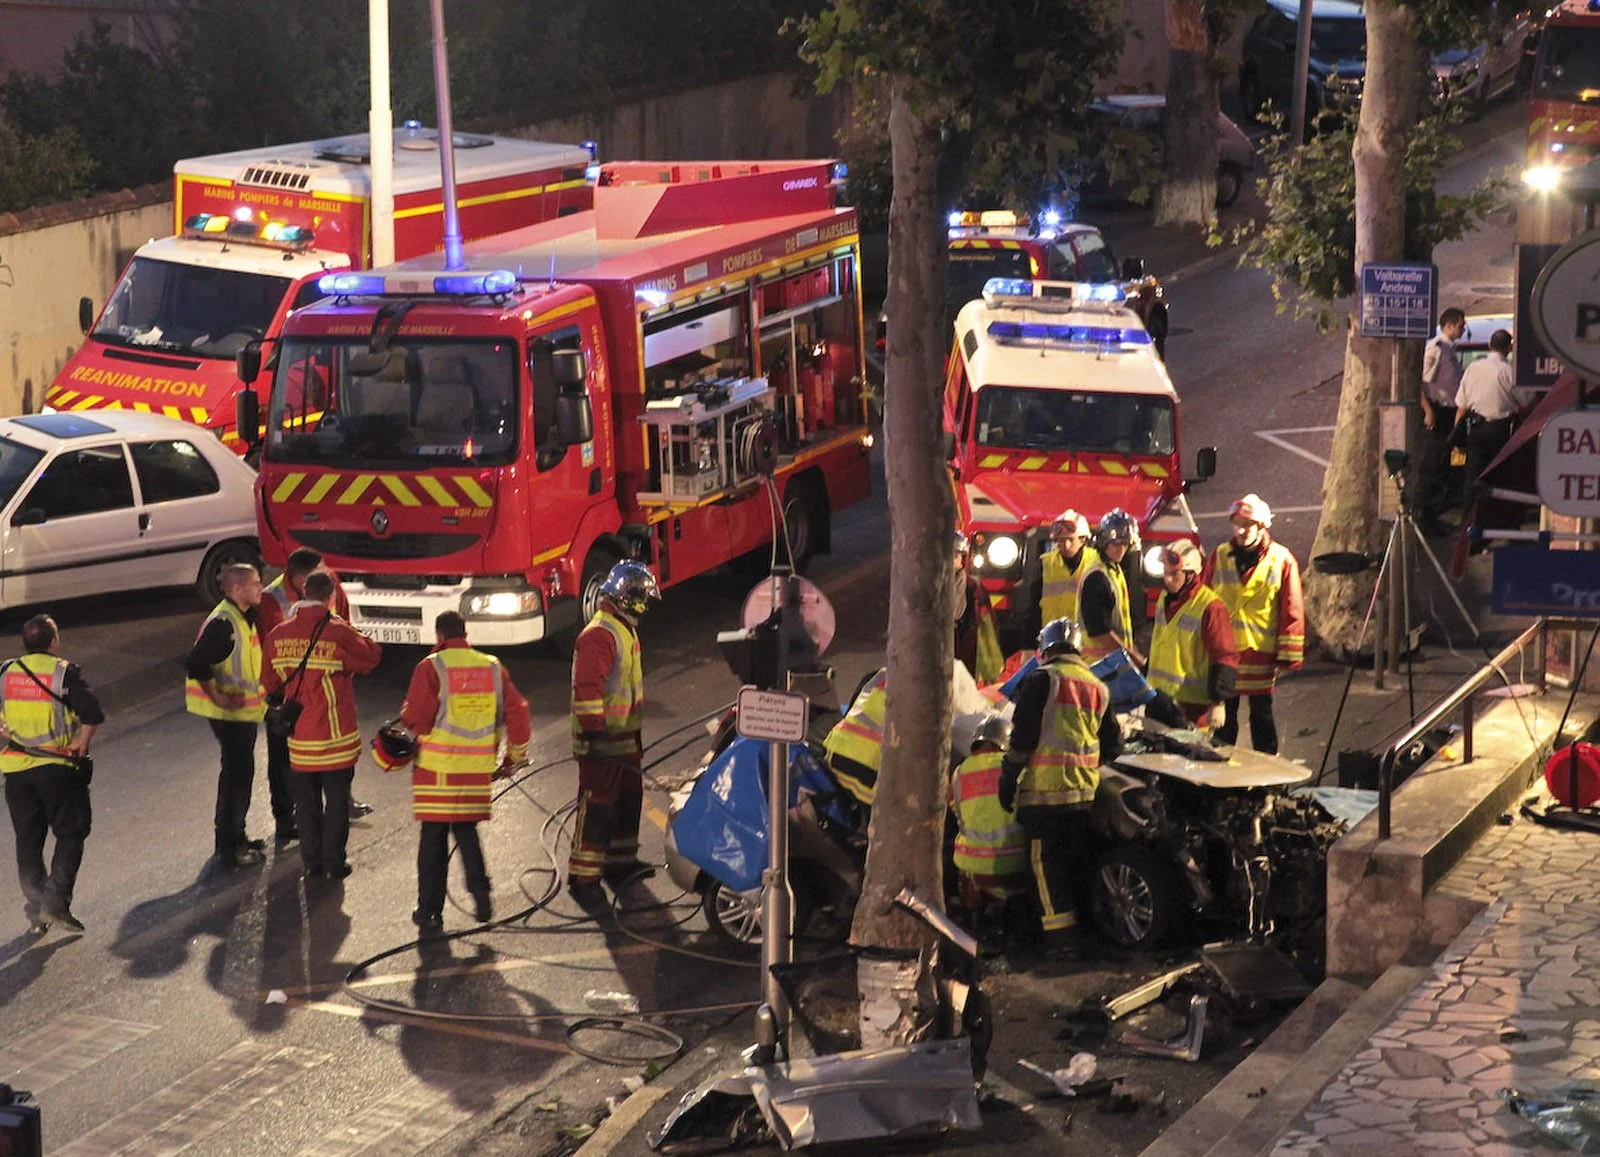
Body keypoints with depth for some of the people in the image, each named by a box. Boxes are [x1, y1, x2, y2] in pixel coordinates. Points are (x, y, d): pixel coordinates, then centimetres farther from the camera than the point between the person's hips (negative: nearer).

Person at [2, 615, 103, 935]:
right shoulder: (64, 672, -10)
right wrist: (82, 743, -4)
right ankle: (56, 902, -6)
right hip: (58, 768, -4)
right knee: (70, 835, 7)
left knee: (28, 841, 11)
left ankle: (36, 914, 13)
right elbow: (93, 713, -18)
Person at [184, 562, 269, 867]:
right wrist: (218, 698, -24)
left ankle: (234, 837, 30)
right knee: (237, 773, -6)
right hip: (230, 712, -10)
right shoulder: (223, 622, -22)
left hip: (245, 709, 10)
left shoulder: (245, 618, 9)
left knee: (239, 771, 18)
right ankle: (228, 847, -1)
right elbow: (197, 664, -27)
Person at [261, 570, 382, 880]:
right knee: (336, 801, 9)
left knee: (306, 802, 15)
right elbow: (371, 656, -3)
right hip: (335, 737, -3)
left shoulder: (279, 634, -3)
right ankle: (334, 862, 12)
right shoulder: (339, 633, -17)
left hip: (298, 736, 4)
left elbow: (269, 682, 7)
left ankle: (311, 861, 18)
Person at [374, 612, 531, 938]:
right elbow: (517, 712, 7)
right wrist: (515, 754, 18)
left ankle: (430, 911, 8)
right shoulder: (492, 667, 6)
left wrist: (406, 744, 10)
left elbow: (415, 718, -11)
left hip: (437, 766, -3)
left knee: (433, 838, 5)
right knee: (466, 829, 20)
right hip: (478, 769, 3)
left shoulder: (432, 667, -8)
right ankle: (479, 885, -2)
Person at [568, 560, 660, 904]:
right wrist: (593, 731, -27)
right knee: (597, 807, -8)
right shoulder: (599, 635, -19)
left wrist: (636, 732, 28)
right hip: (602, 740, -10)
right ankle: (583, 877, -5)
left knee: (629, 799, 19)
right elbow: (587, 687, -25)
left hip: (625, 736, 10)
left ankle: (621, 862, 33)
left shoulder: (626, 630, 16)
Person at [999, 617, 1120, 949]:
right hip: (1085, 792, 6)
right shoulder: (1098, 688, 13)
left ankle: (1058, 931, -7)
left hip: (1044, 788, -6)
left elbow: (1022, 735, -10)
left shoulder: (1042, 680, -6)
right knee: (1078, 859, 15)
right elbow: (1113, 745, 16)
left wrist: (1008, 776, -3)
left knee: (1046, 860, -2)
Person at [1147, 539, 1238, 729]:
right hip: (1159, 699, 8)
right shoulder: (1165, 598, 10)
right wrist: (1147, 680, 26)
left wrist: (1218, 702, -19)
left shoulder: (1209, 606, -16)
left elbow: (1225, 658, -17)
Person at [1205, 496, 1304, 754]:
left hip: (1261, 653, -3)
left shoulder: (1281, 560, -4)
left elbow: (1292, 612, -4)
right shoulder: (1220, 556, 4)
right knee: (1224, 716, 10)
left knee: (1262, 715, 6)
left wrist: (1287, 655, -7)